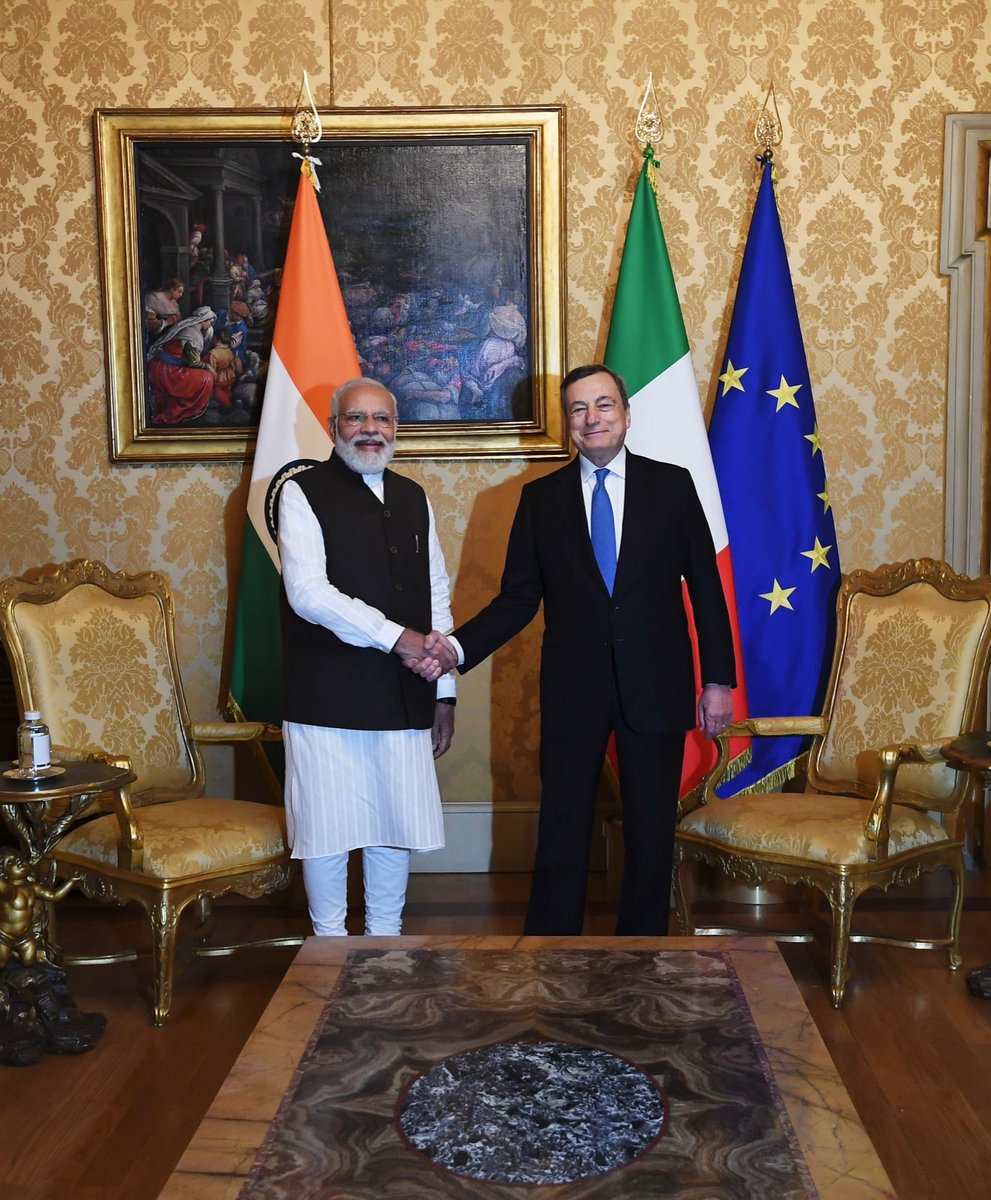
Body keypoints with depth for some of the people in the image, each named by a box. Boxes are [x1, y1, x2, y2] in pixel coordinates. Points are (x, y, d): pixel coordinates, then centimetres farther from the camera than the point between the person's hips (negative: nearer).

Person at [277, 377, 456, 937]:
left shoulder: (413, 498, 14)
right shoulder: (304, 493, -3)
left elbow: (437, 595, 14)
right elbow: (308, 593, -15)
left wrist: (444, 693, 10)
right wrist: (395, 636, -17)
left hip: (404, 697, 5)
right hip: (328, 697, -4)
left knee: (397, 825, 11)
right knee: (327, 826, 3)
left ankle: (386, 938, 28)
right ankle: (330, 943, 22)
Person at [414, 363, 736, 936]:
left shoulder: (672, 485, 3)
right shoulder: (541, 498, 5)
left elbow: (706, 586, 3)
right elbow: (519, 598, 4)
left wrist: (719, 679, -1)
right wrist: (457, 647, -11)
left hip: (655, 688, 0)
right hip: (573, 691, 0)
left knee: (652, 831, 9)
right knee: (562, 831, 5)